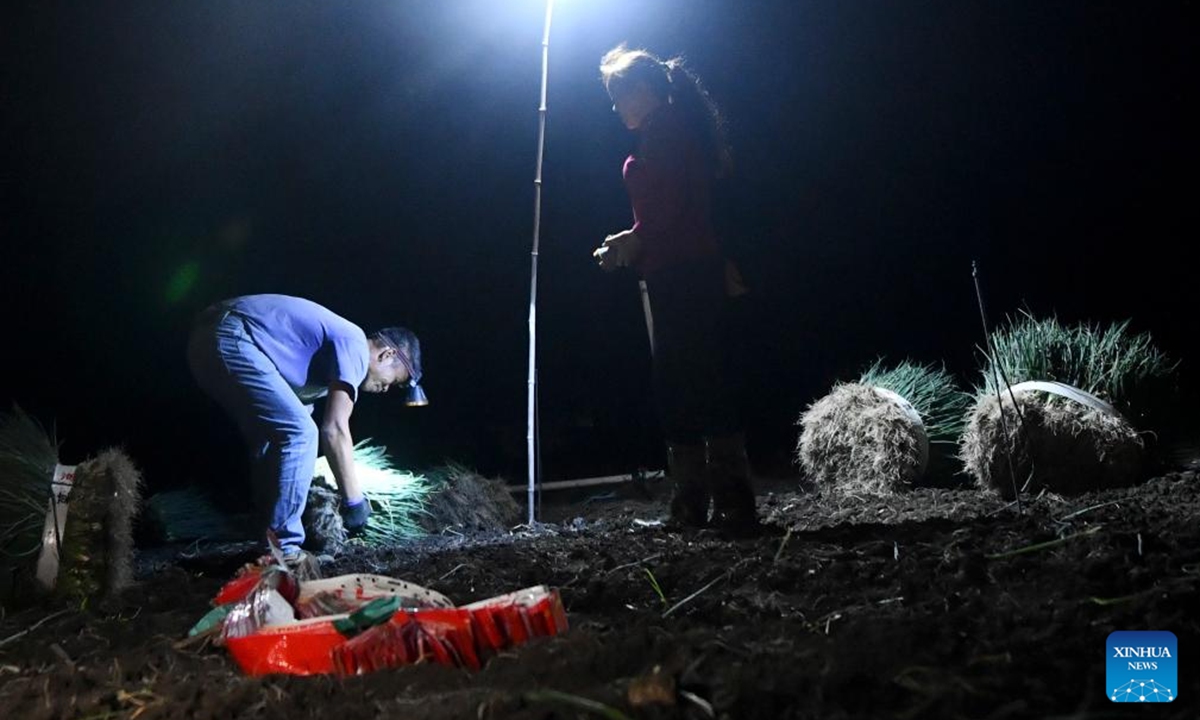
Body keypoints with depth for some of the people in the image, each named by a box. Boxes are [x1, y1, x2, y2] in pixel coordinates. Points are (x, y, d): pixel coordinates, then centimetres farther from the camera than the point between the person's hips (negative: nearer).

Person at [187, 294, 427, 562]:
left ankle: (270, 535, 24)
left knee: (272, 435, 20)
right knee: (299, 433, -12)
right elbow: (334, 430, -13)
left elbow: (295, 414, 27)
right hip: (229, 338, -11)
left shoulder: (338, 340, 23)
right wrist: (354, 501, -6)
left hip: (208, 337, 11)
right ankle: (281, 549, -7)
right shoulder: (355, 346, -6)